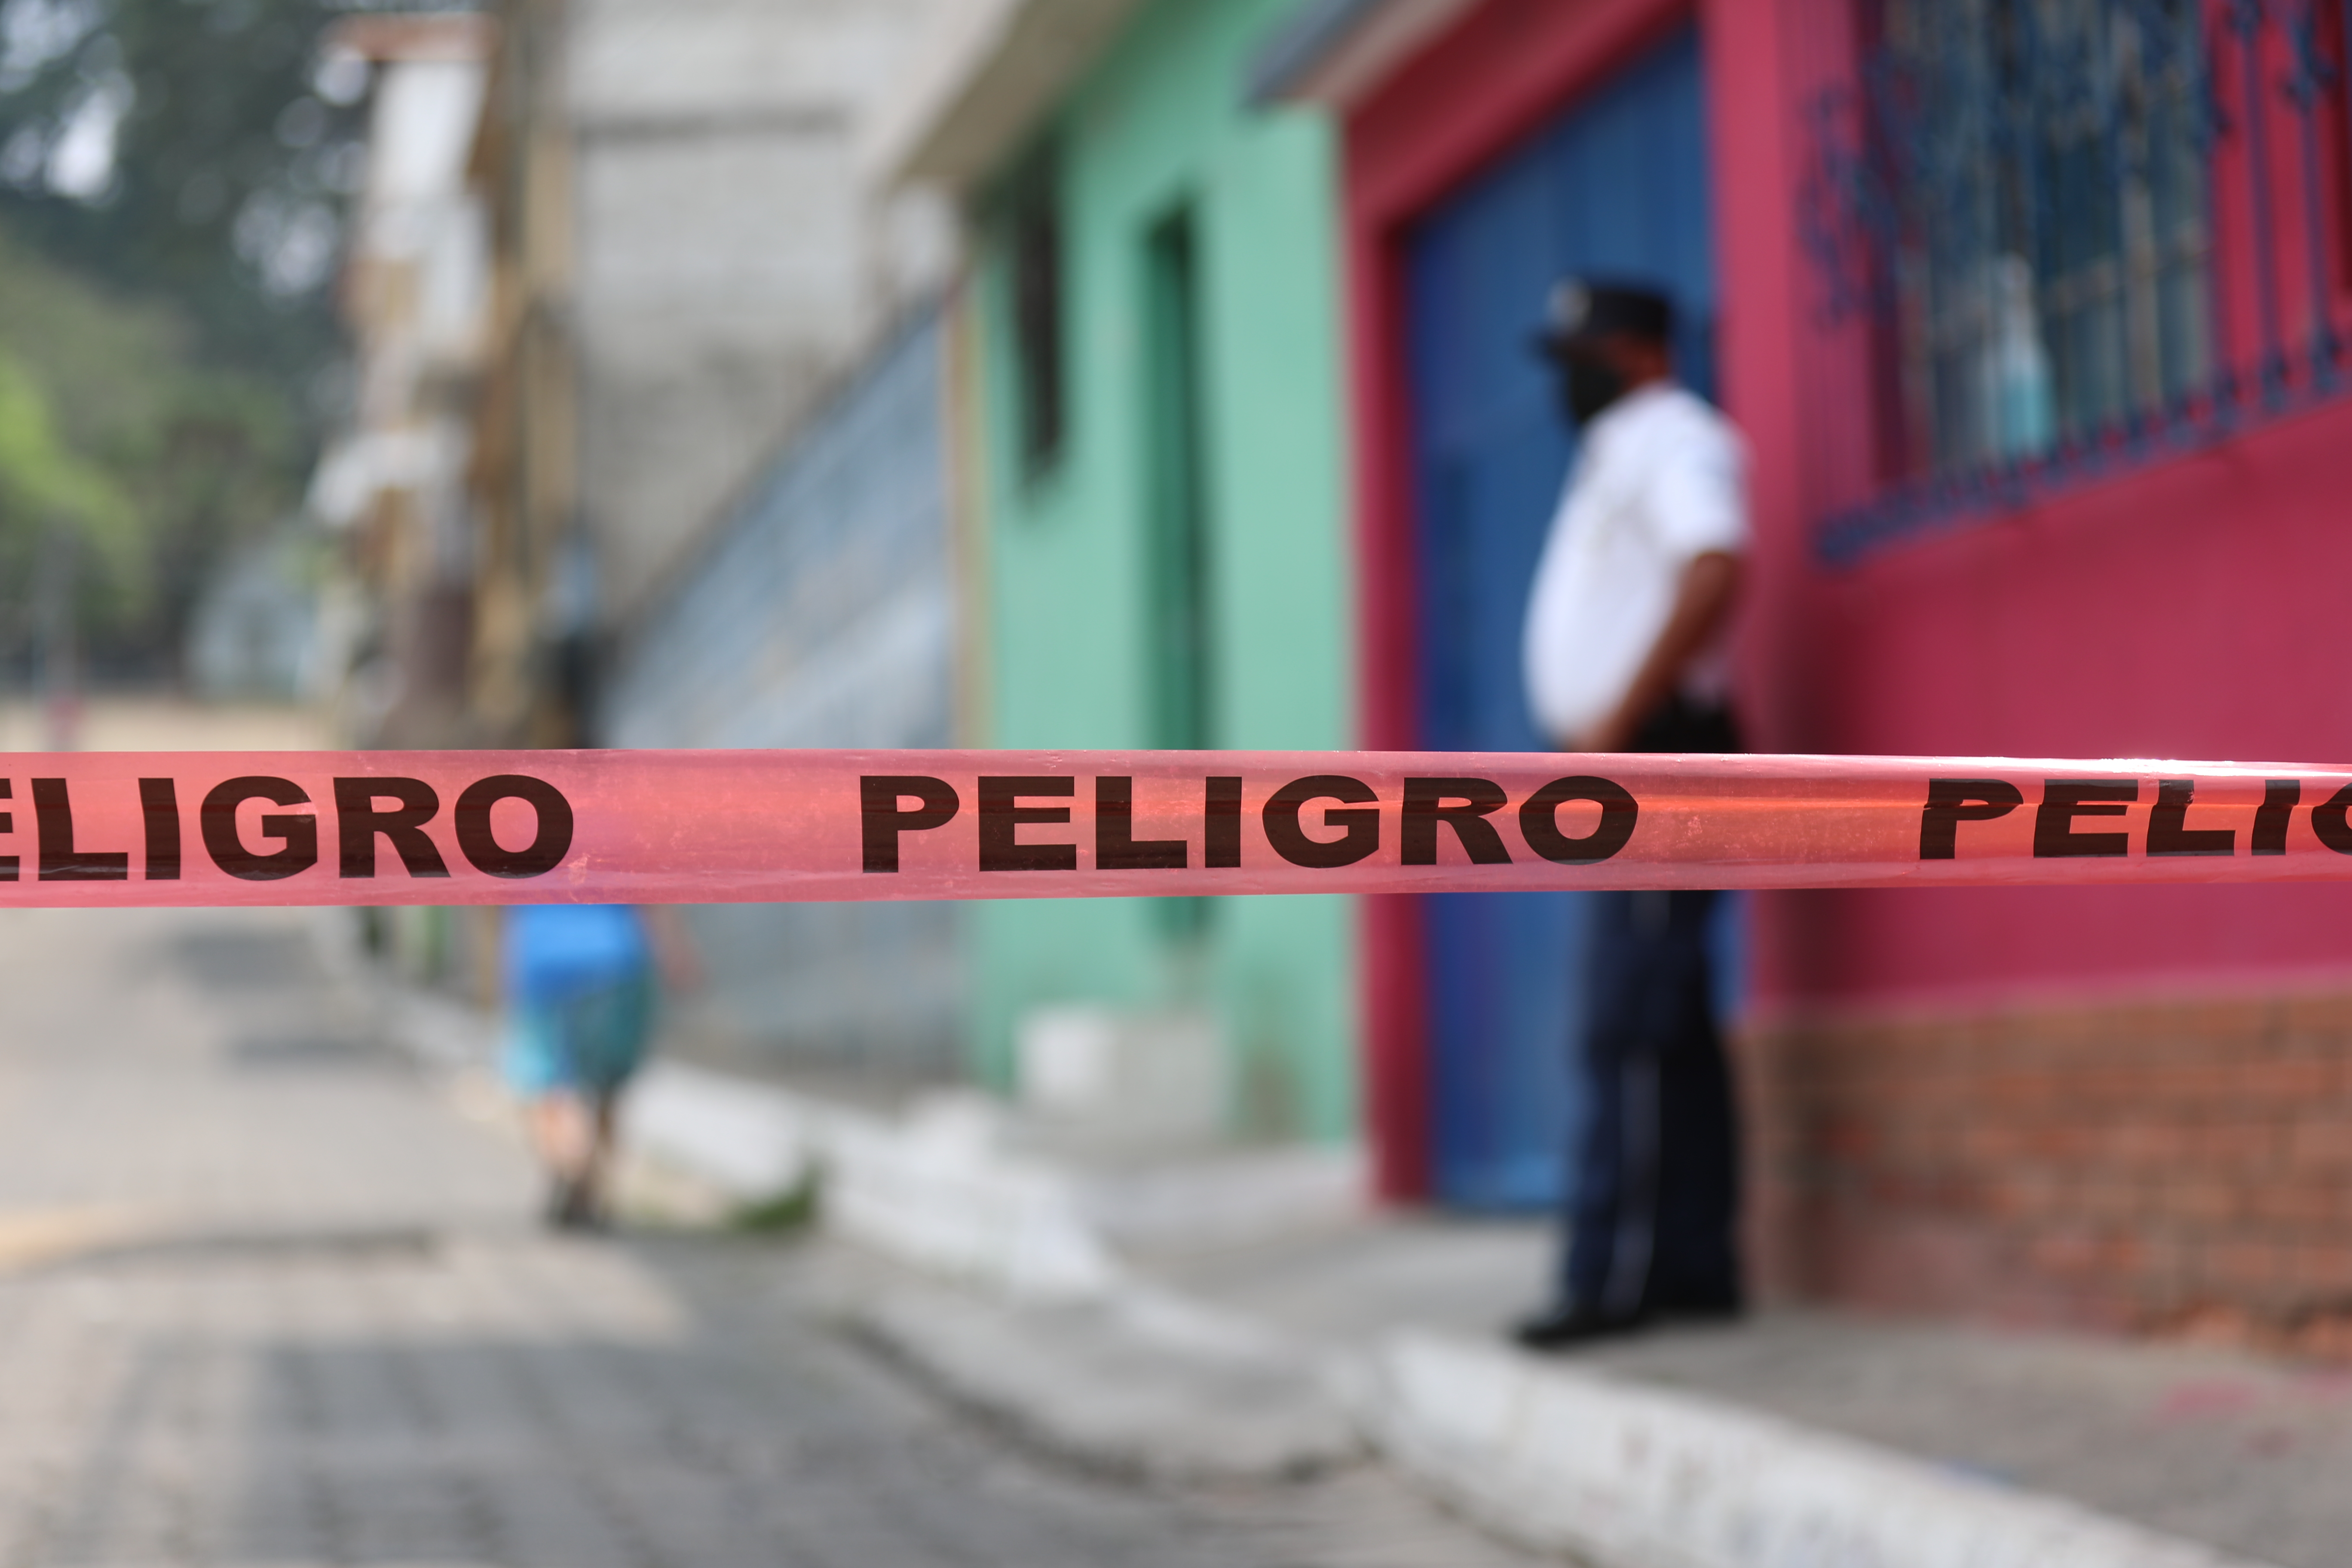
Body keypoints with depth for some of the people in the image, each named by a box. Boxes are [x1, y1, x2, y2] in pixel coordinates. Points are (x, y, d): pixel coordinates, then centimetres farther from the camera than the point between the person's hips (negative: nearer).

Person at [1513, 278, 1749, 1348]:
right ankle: (1695, 1270, 12)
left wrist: (1616, 720, -24)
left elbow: (1715, 569, -23)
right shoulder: (1616, 455, 25)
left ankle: (1615, 1276, -15)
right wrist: (1586, 743, 13)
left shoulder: (1676, 438, -6)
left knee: (1632, 1030, -13)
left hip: (1657, 753, -10)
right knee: (1666, 1032, 9)